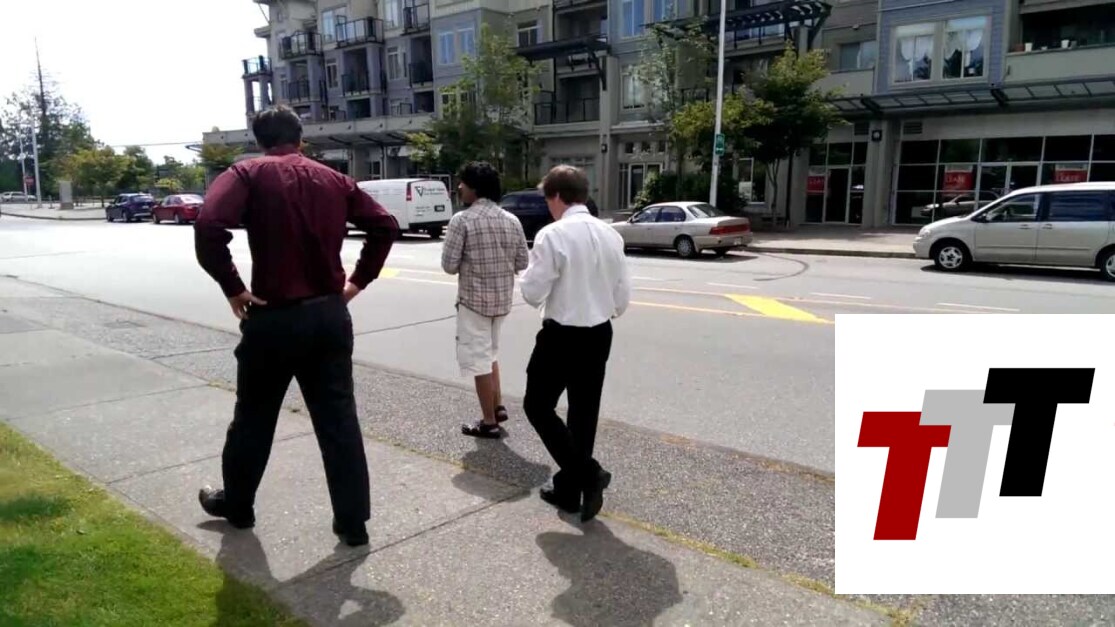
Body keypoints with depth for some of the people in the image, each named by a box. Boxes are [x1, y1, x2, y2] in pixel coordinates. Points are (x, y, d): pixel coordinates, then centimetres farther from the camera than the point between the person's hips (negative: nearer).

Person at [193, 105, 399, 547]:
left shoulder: (248, 174, -5)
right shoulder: (333, 179, 8)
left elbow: (209, 229, -21)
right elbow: (385, 225, 6)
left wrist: (232, 288, -11)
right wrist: (359, 280, 8)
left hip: (274, 317, -3)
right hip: (330, 314, 3)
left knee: (254, 417, 17)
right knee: (339, 419, 8)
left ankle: (237, 505, 37)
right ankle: (353, 522, 13)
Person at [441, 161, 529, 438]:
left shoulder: (462, 220, -14)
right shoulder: (512, 221, 3)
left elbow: (449, 265, -13)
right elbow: (521, 263, 5)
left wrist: (468, 263, 7)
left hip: (474, 299, -6)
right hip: (502, 298, 6)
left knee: (478, 359, 4)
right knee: (490, 353, 25)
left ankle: (489, 422, 10)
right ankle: (498, 406, 28)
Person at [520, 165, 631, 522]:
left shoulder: (552, 235, -16)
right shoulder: (610, 235, 3)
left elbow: (533, 293, -14)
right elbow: (623, 295, 7)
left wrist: (530, 277, 6)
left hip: (562, 335, -6)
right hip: (599, 335, 7)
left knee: (538, 406, 10)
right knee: (584, 412, 15)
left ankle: (587, 473, 0)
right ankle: (568, 490, 27)